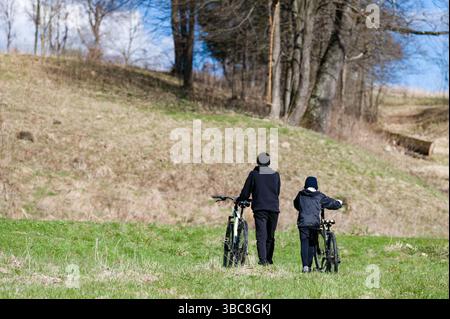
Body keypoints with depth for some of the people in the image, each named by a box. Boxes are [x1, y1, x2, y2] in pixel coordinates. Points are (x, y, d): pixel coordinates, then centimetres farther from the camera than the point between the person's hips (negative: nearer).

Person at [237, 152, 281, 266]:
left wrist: (238, 200, 21)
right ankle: (269, 259, 15)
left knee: (261, 236, -7)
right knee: (270, 236, 12)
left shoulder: (254, 174, 0)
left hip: (260, 208, -3)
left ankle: (263, 259, -20)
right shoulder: (275, 175, 9)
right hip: (273, 208, 3)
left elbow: (245, 193, 2)